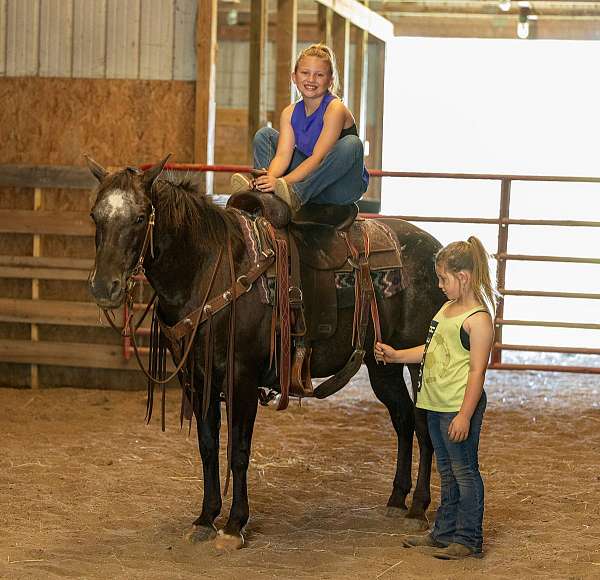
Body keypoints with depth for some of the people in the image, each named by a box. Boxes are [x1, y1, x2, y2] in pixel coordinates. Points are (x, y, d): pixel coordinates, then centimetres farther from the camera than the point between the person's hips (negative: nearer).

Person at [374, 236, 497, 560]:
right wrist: (396, 356, 12)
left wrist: (465, 415, -21)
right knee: (447, 472, 18)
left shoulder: (477, 319, -16)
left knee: (464, 472, 0)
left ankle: (469, 539, 9)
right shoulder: (447, 309, 11)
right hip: (436, 406, 9)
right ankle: (444, 532, 28)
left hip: (459, 408, -9)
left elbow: (477, 371, -19)